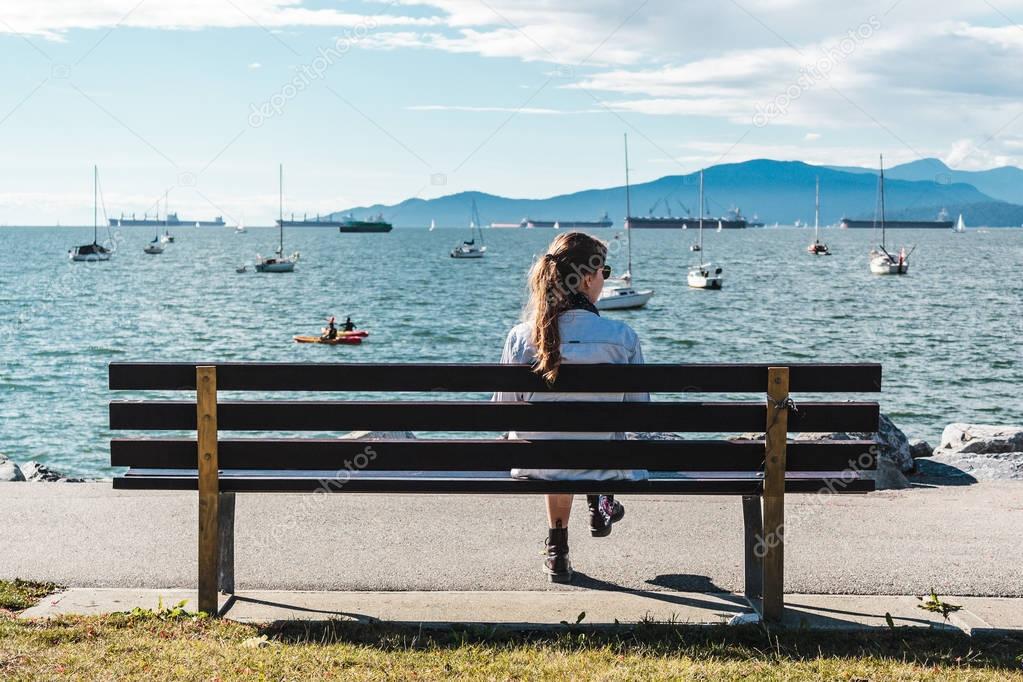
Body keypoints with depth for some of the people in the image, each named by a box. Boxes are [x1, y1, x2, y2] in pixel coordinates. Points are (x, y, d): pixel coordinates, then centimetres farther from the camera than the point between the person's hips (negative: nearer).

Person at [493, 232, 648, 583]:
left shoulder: (520, 337, -15)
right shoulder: (621, 337, -19)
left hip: (535, 468, 1)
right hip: (604, 468, -1)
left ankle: (557, 551, 46)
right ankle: (600, 506, 51)